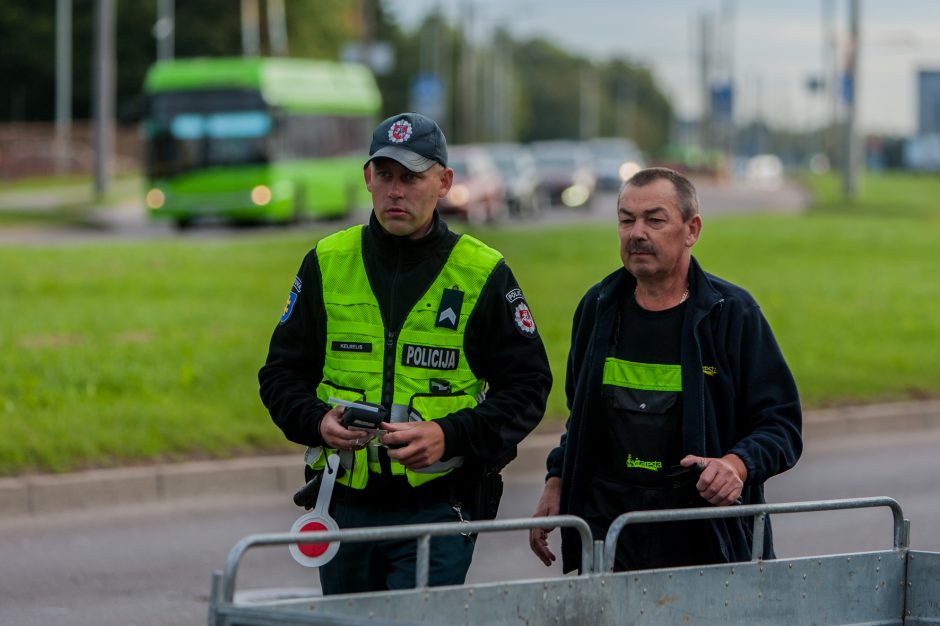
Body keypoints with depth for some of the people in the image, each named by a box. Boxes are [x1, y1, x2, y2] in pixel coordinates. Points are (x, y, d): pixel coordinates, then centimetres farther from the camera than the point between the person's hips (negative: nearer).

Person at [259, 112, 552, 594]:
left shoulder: (483, 274, -1)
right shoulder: (327, 264, 6)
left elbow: (527, 386, 0)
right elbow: (282, 373, 10)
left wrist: (449, 437, -16)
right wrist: (318, 423, -12)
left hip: (437, 505, -3)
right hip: (345, 505, 3)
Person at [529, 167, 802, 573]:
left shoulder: (733, 313, -3)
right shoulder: (598, 308, 11)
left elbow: (781, 425, -3)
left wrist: (738, 465, -21)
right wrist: (556, 482, 13)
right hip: (607, 529, 3)